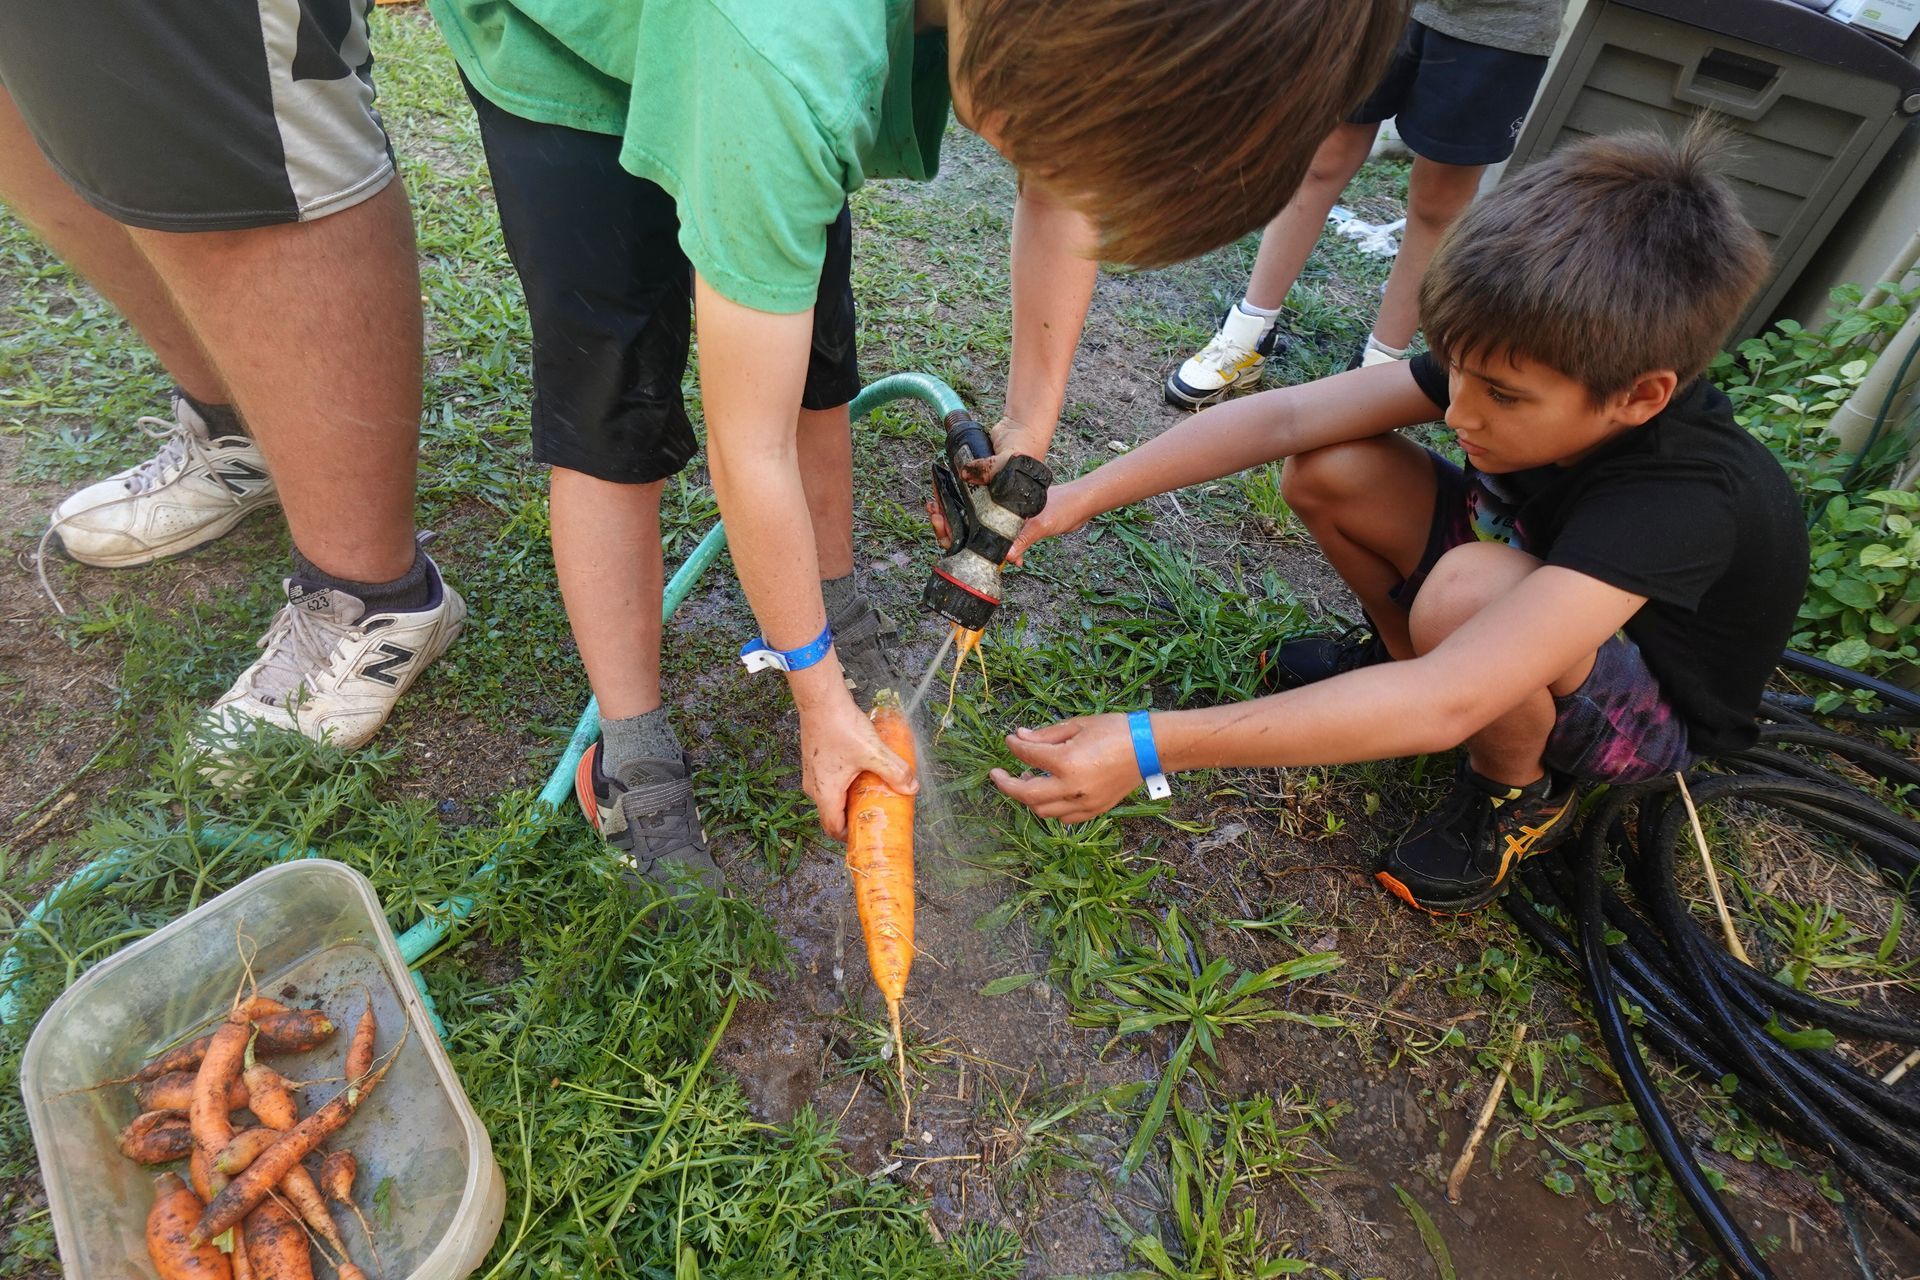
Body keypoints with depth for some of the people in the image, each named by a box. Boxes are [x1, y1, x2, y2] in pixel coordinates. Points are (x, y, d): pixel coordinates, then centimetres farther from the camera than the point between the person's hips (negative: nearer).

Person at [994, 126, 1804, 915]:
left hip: (1653, 713, -5)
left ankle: (1519, 793, -8)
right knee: (1326, 469, -17)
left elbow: (1447, 706, -51)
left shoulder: (1681, 496, -40)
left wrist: (1149, 745, -54)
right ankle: (1405, 654, 10)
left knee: (1467, 588, -39)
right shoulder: (1511, 363, -23)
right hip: (1533, 582, 5)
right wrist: (1083, 495, -33)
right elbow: (1287, 417, -25)